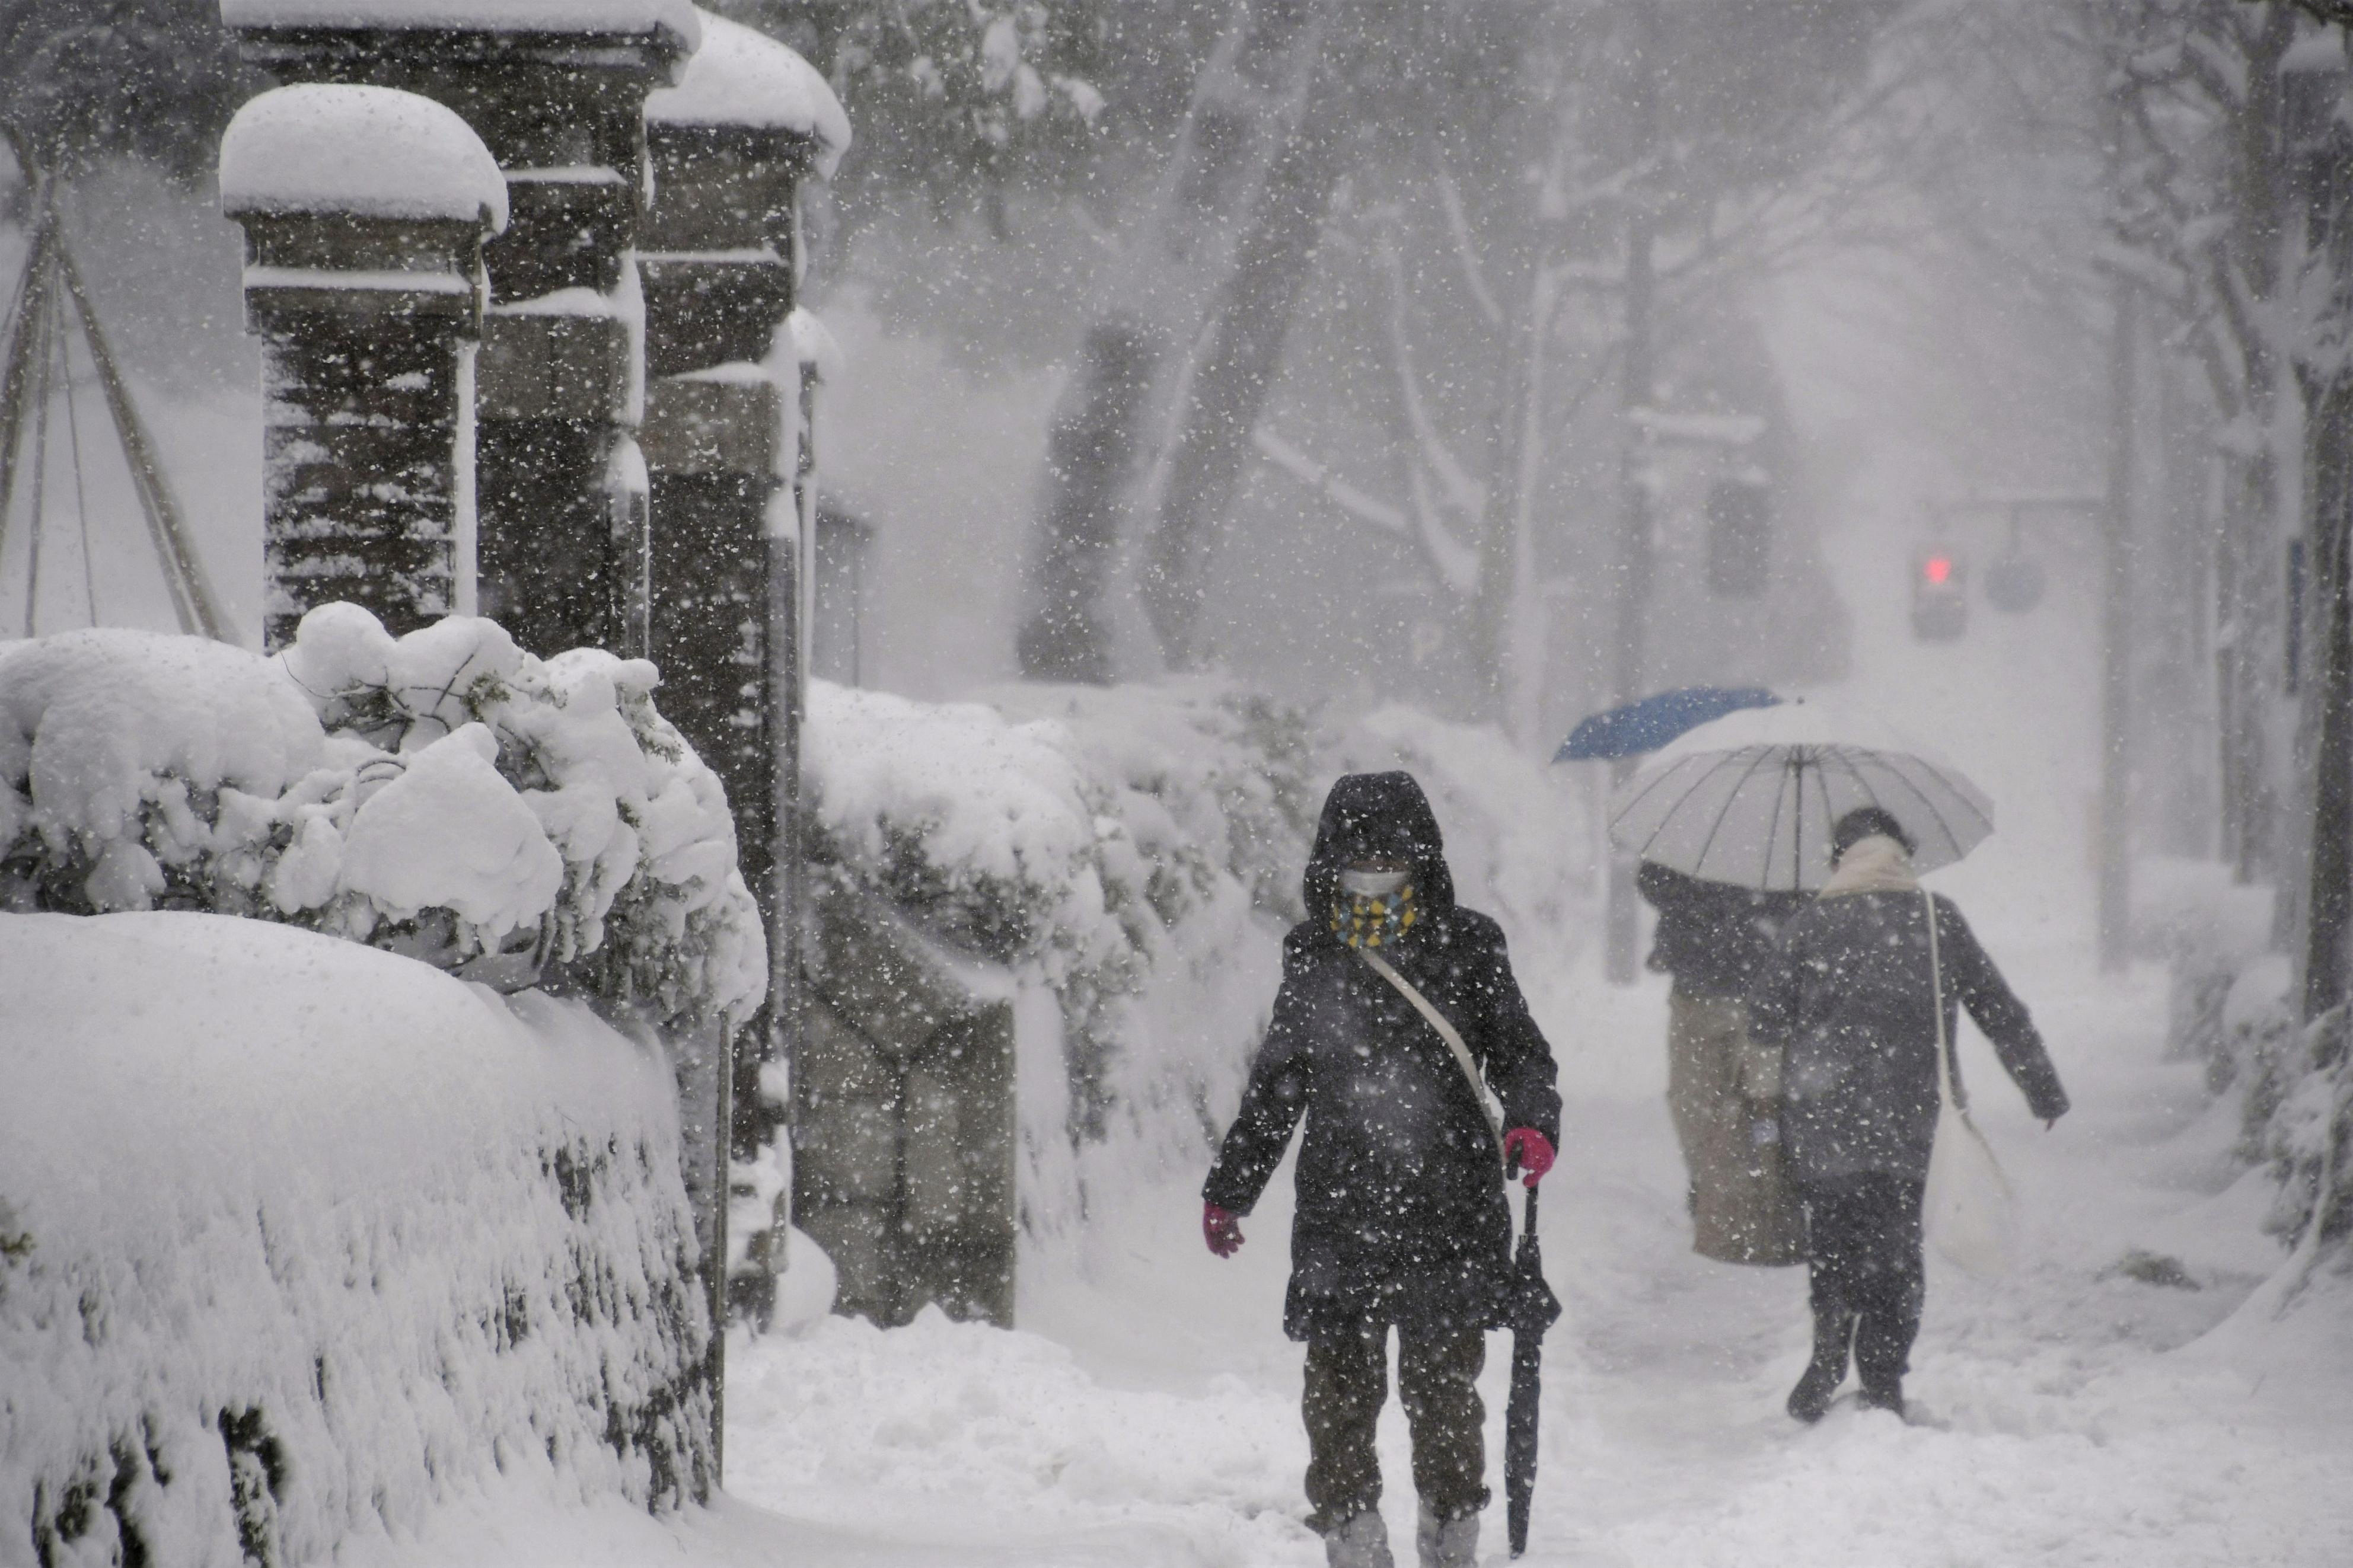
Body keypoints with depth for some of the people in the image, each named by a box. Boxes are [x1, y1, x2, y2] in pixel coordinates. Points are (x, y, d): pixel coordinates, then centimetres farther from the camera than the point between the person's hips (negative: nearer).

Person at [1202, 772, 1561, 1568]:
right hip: (1338, 1211, 2)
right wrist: (1229, 1187, 22)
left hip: (1449, 1210, -2)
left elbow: (1520, 1049, 6)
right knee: (1339, 1387, 0)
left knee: (1443, 1385, 3)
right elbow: (1275, 1085, 20)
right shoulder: (1313, 957, 11)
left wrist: (1532, 1121, -15)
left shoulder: (1465, 948, 3)